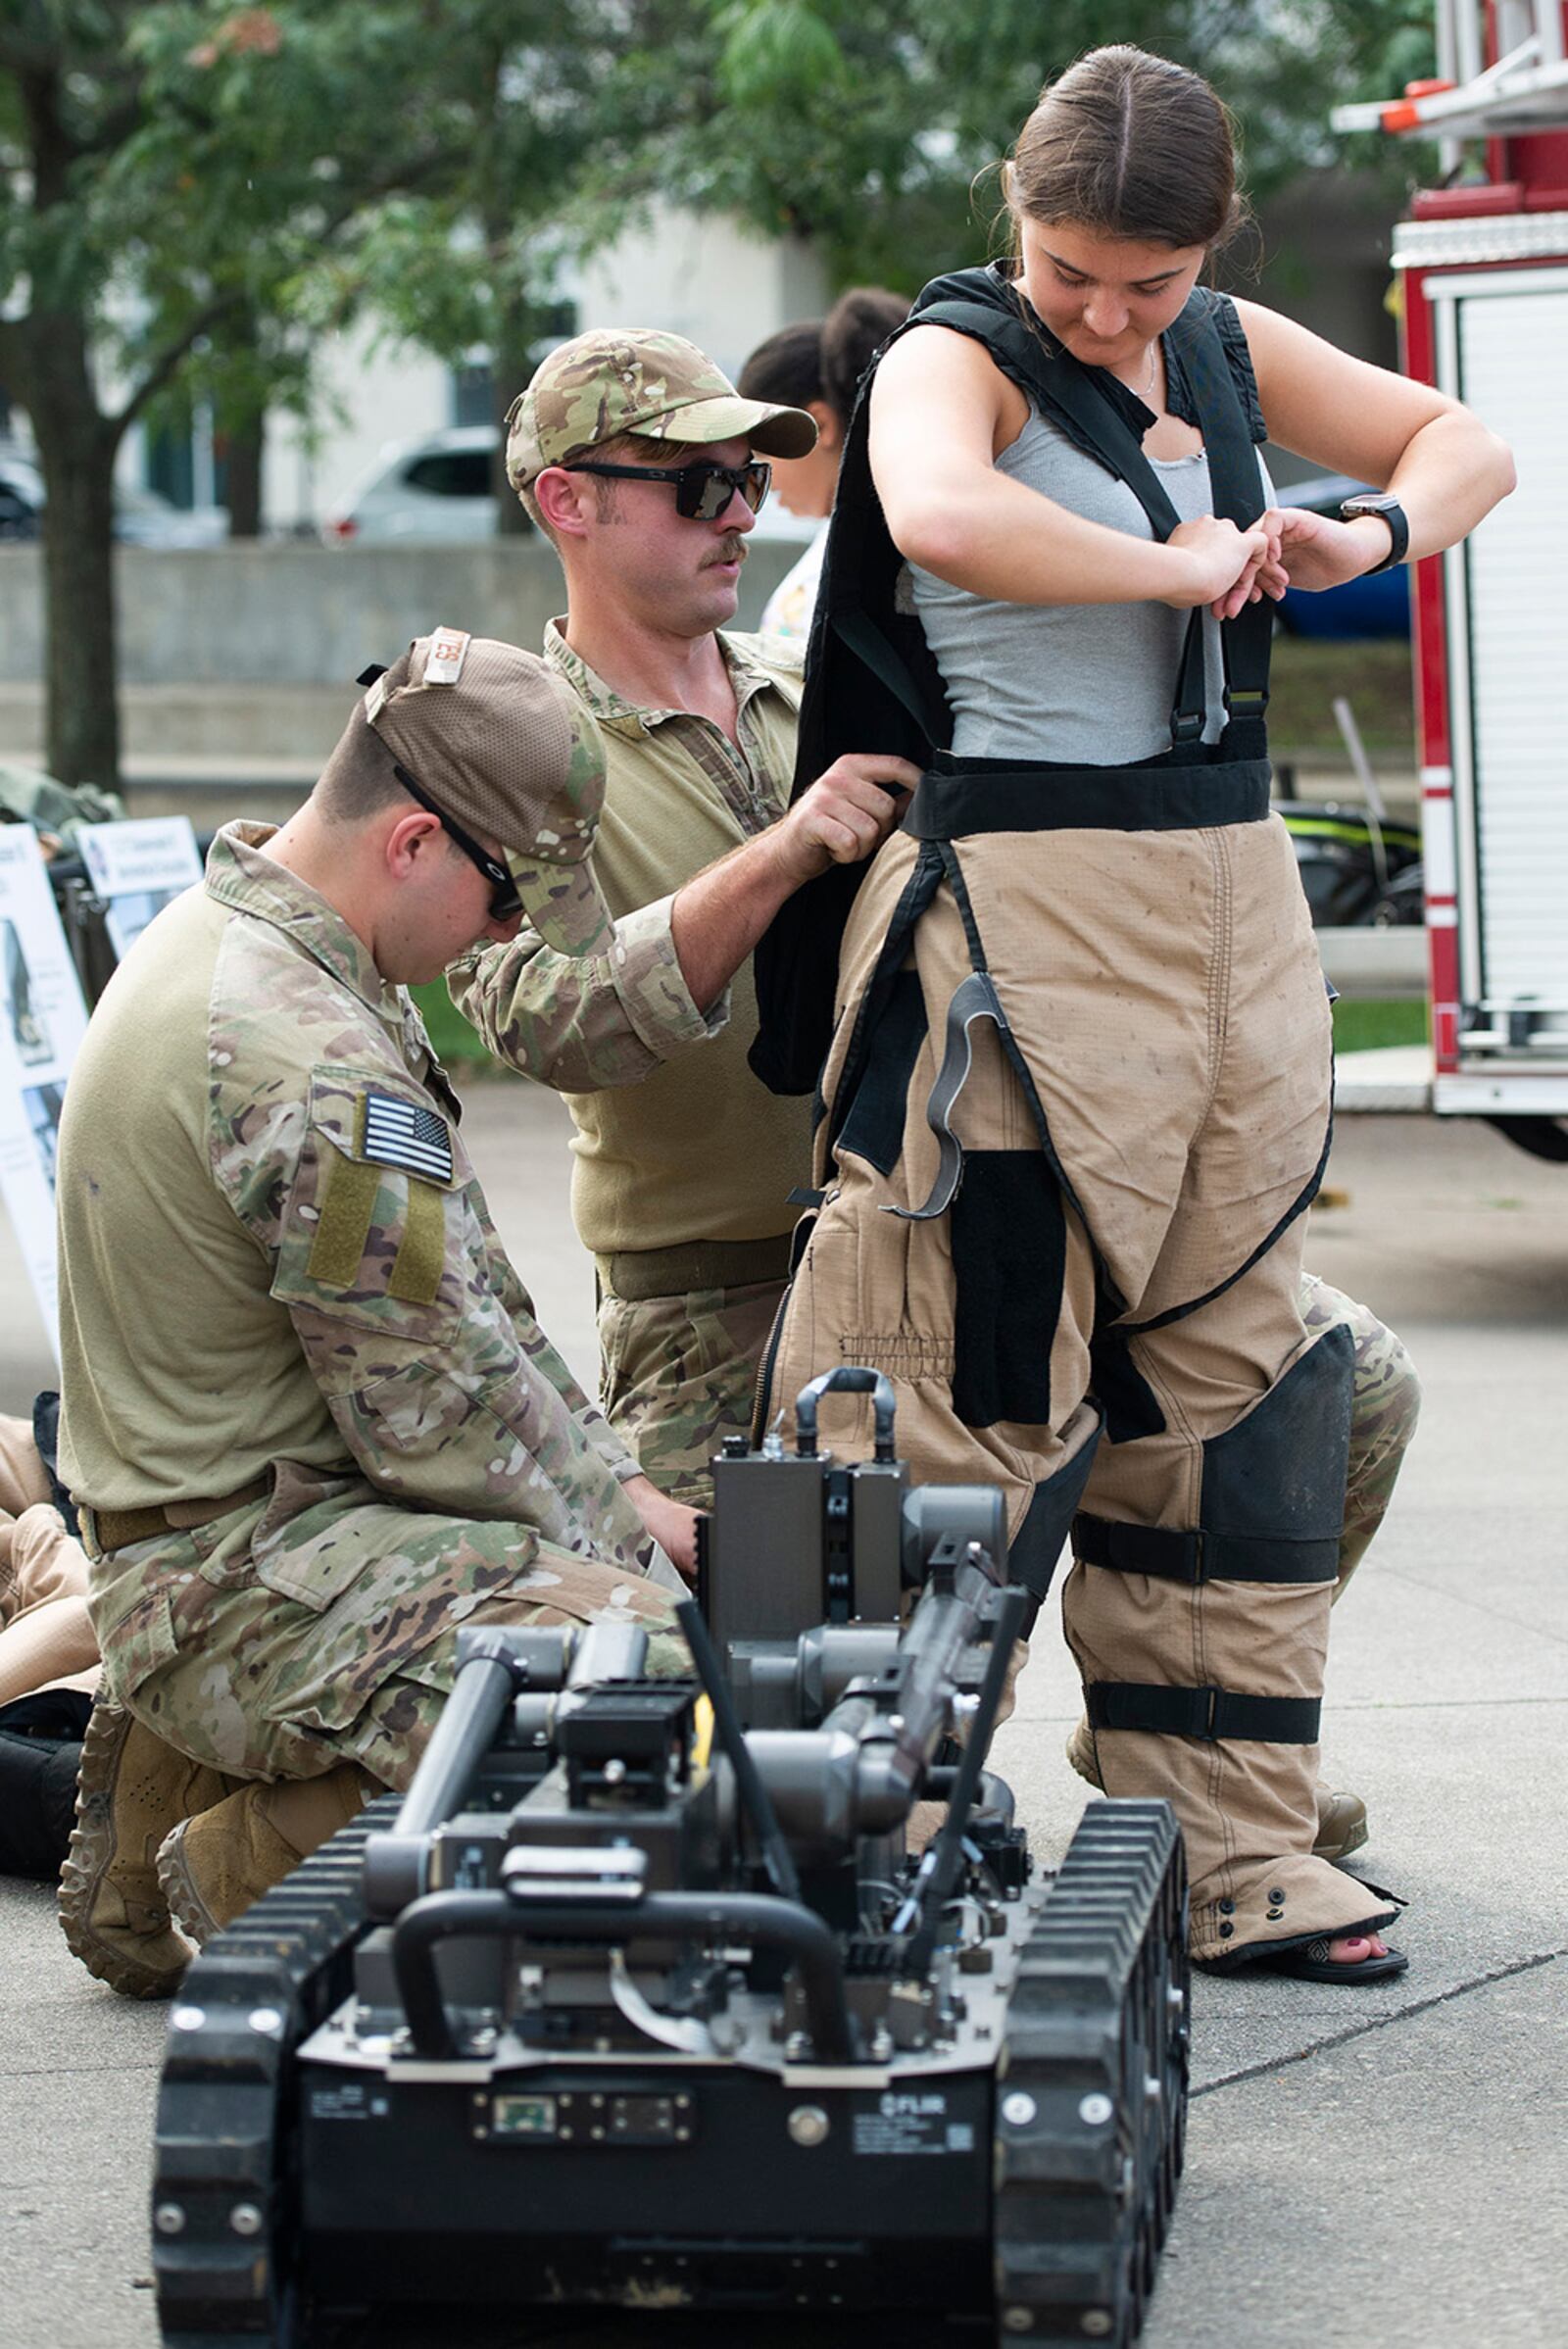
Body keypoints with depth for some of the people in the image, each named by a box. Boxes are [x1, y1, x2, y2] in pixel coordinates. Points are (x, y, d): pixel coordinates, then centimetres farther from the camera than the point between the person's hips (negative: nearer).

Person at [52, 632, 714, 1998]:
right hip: (248, 1576, -11)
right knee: (653, 1667, -28)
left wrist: (617, 1487, 14)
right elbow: (441, 1414, -18)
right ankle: (255, 1883, -7)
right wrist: (618, 1536, -3)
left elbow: (470, 1298, 17)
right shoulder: (315, 1069, -23)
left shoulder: (228, 936, 11)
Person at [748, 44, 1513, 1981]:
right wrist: (1177, 566, -19)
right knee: (979, 1386, -8)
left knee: (1230, 1376, 9)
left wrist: (1366, 536, 3)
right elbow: (942, 516, -31)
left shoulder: (1230, 354, 13)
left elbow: (1462, 444, 24)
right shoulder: (958, 356, -7)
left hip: (1230, 890, 7)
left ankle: (1228, 1862, 17)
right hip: (1025, 907, -7)